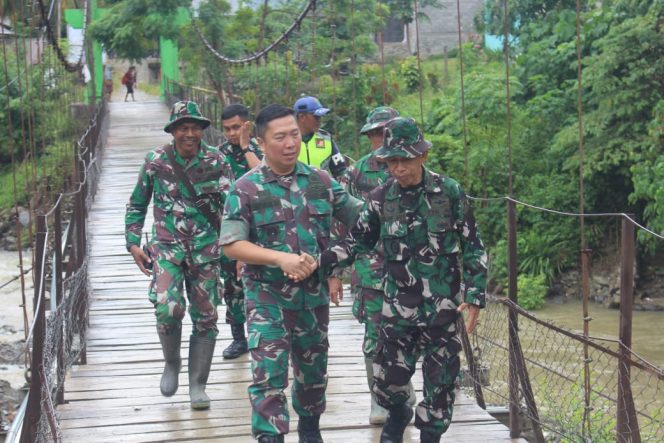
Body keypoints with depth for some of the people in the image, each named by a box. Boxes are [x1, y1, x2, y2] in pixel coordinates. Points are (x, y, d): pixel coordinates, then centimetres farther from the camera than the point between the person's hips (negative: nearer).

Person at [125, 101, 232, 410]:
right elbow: (137, 205, 9)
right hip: (167, 246, -1)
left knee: (205, 317, 4)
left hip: (206, 248, 1)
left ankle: (197, 385, 20)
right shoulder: (155, 161, -1)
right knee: (168, 309, -20)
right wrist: (133, 243, 1)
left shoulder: (216, 161, -3)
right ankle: (172, 361, 10)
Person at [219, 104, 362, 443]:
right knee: (269, 375, -8)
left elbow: (358, 216, 11)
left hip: (314, 294, 4)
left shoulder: (320, 181, 2)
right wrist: (281, 258, -24)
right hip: (267, 297, -4)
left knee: (313, 369, 19)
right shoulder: (245, 189, -9)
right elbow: (231, 244, -14)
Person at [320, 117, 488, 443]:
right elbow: (357, 241, 7)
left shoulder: (450, 192, -8)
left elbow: (473, 248, -2)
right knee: (387, 379, 7)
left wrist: (475, 297, -7)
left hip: (443, 307, -1)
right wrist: (320, 261, -7)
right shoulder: (381, 198, -3)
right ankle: (398, 415, 40)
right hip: (397, 306, 2)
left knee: (440, 382, 5)